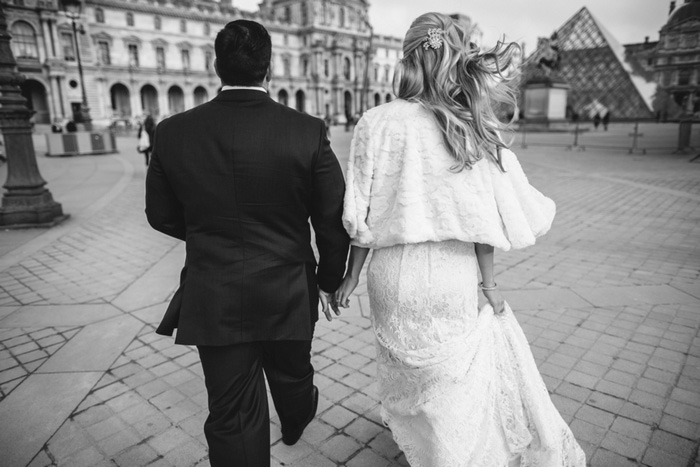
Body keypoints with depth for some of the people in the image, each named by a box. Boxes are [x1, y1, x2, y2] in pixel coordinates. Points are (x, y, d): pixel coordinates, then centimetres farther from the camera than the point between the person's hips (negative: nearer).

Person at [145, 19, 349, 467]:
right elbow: (334, 220, -8)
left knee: (231, 415, 13)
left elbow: (162, 215, 4)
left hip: (213, 300, 0)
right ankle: (296, 422, 61)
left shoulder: (173, 132, -8)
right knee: (292, 374, 29)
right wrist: (328, 280, 8)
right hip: (287, 294, 1)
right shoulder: (308, 131, -13)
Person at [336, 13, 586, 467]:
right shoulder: (472, 127, -8)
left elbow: (363, 216, -9)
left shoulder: (378, 122, -11)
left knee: (405, 373, 26)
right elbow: (481, 218, -9)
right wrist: (489, 281, 3)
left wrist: (352, 275, 3)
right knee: (456, 382, 21)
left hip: (395, 278, 1)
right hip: (454, 278, 0)